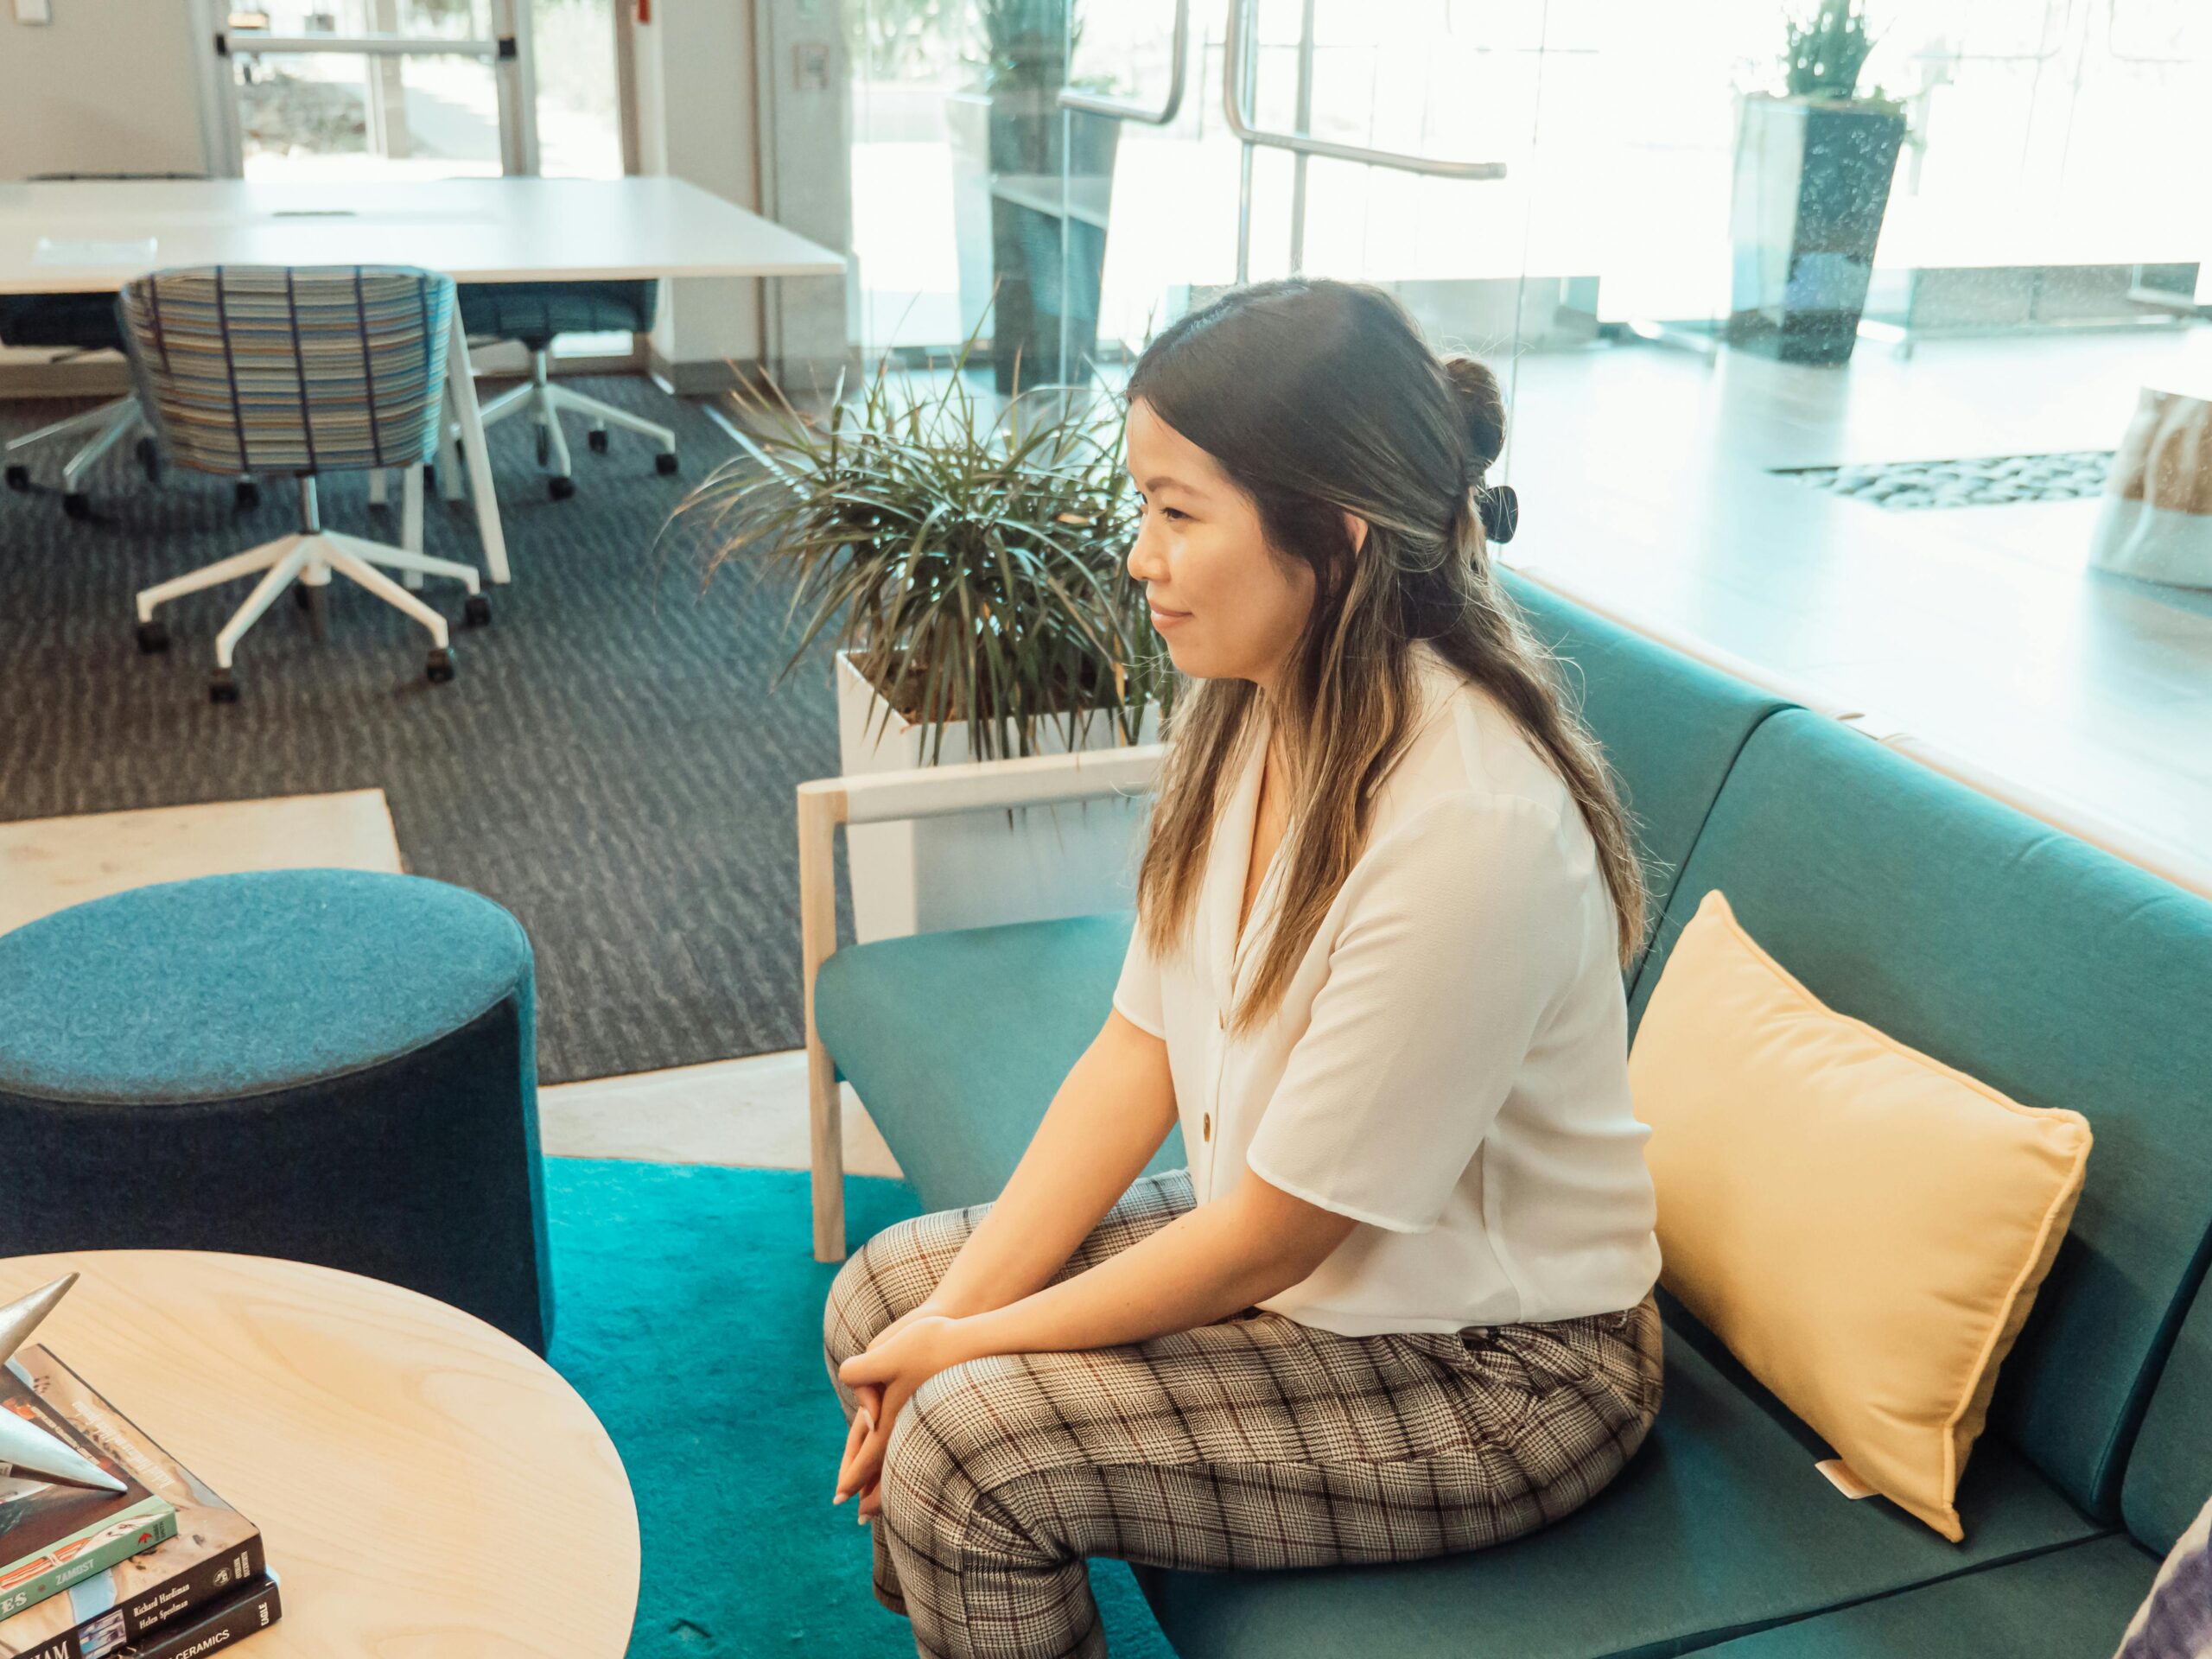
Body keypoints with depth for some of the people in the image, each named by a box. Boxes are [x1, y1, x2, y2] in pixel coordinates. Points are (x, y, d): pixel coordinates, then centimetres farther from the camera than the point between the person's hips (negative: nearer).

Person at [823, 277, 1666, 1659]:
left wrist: (973, 1346, -13)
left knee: (966, 1449, -18)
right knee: (884, 1294, 4)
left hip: (1497, 1370, -7)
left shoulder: (1469, 827, -32)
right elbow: (1141, 1049, -1)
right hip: (1280, 1234, 8)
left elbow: (1275, 1235, -24)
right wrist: (960, 1309, -8)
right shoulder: (1248, 708, -7)